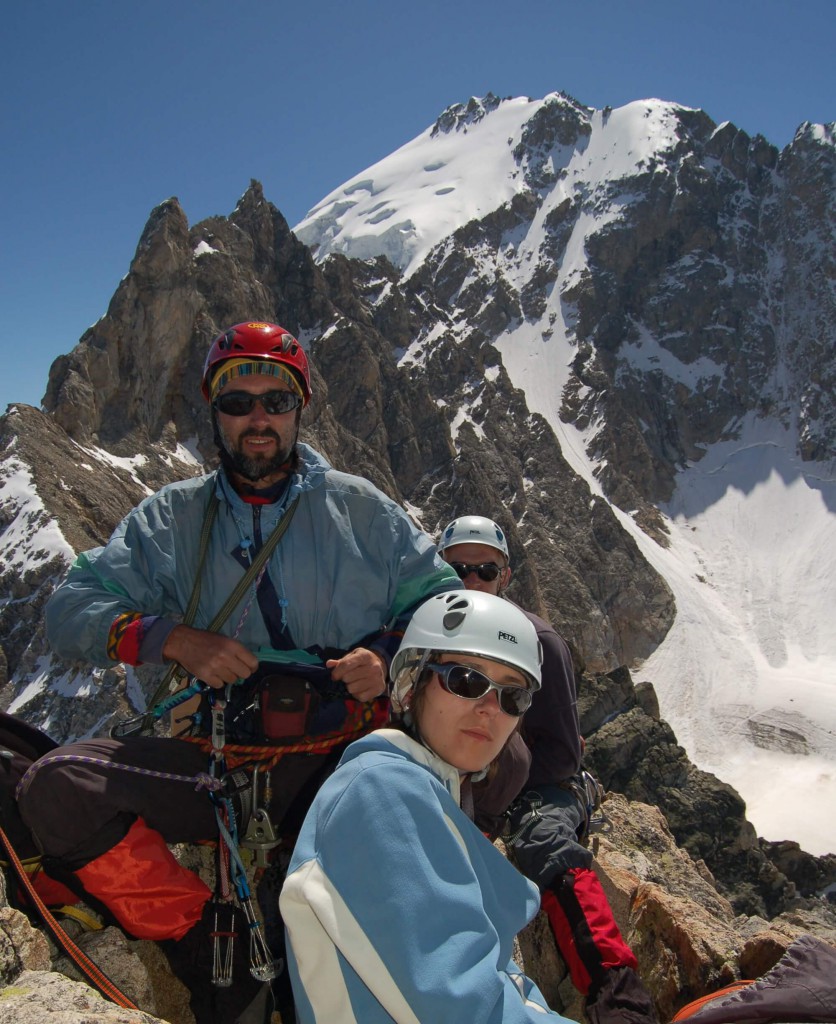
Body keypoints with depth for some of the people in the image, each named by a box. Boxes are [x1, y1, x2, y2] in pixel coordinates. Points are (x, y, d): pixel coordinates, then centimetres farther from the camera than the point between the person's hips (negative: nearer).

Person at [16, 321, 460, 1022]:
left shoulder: (358, 505, 7)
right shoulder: (172, 518, 9)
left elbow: (443, 596, 10)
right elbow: (72, 609, 3)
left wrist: (390, 652, -11)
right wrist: (173, 639, -13)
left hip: (340, 760, -1)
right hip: (217, 769, 1)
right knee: (55, 787, -20)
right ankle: (202, 936, -1)